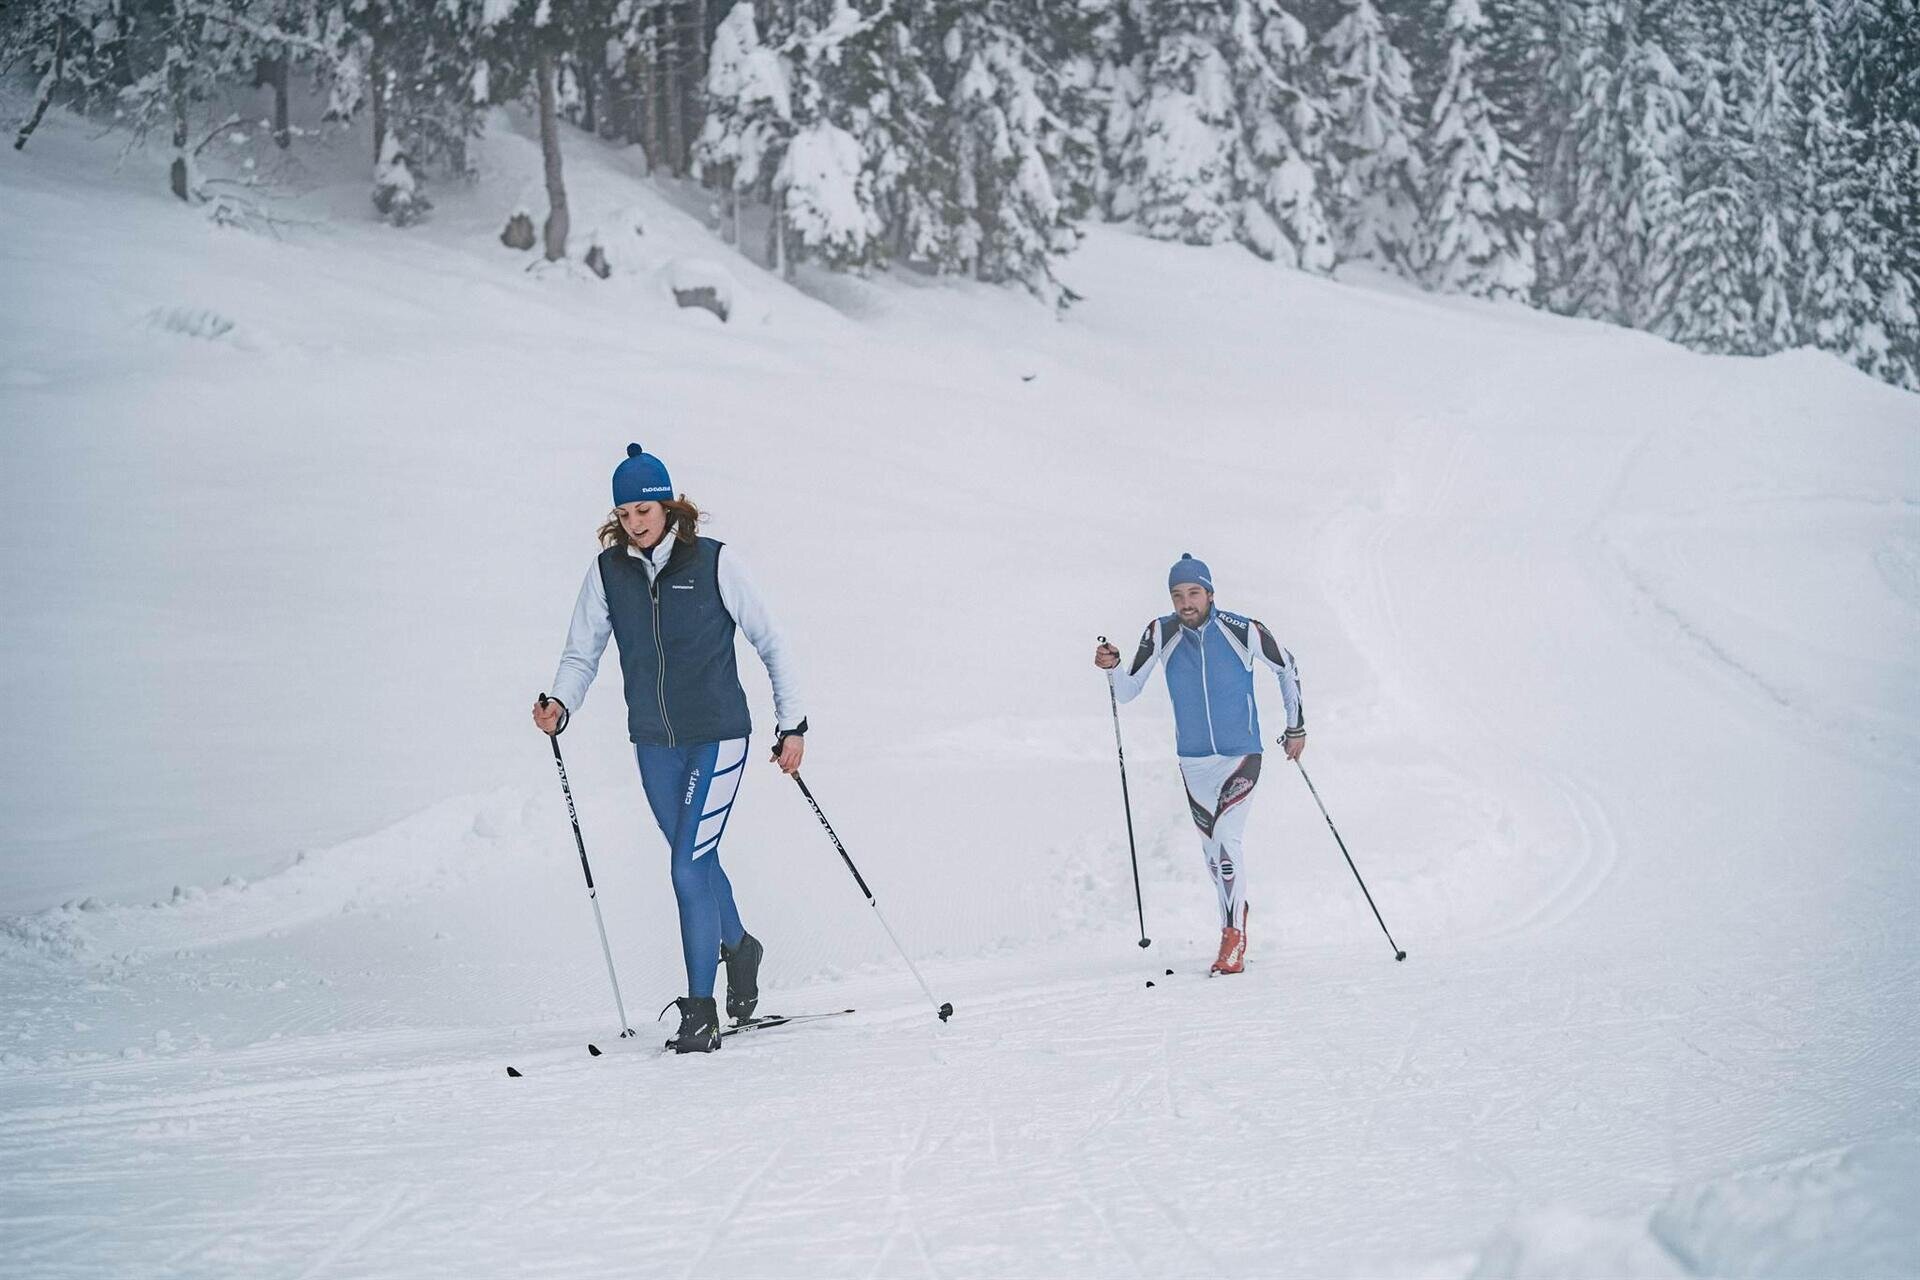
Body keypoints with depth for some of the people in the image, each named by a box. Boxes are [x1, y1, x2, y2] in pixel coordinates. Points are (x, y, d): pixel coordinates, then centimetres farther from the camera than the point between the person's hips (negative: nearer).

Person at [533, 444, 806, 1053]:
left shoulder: (714, 563, -9)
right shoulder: (607, 570, -1)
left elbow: (770, 643, -1)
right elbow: (581, 653, 3)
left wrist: (792, 724, -2)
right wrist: (560, 705, -17)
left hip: (718, 734, -4)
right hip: (655, 743, 4)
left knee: (688, 868, -13)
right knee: (697, 862, 19)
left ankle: (701, 1012, -7)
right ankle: (738, 947, 48)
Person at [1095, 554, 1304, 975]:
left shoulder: (1244, 632, -15)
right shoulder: (1161, 634, -8)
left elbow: (1287, 668, 3)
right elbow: (1128, 692, -4)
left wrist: (1296, 726, 7)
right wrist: (1112, 668, -25)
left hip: (1241, 755, -4)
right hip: (1193, 759, 4)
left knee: (1225, 839, -19)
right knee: (1211, 848, 14)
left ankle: (1234, 938, -13)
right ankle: (1235, 915, 36)